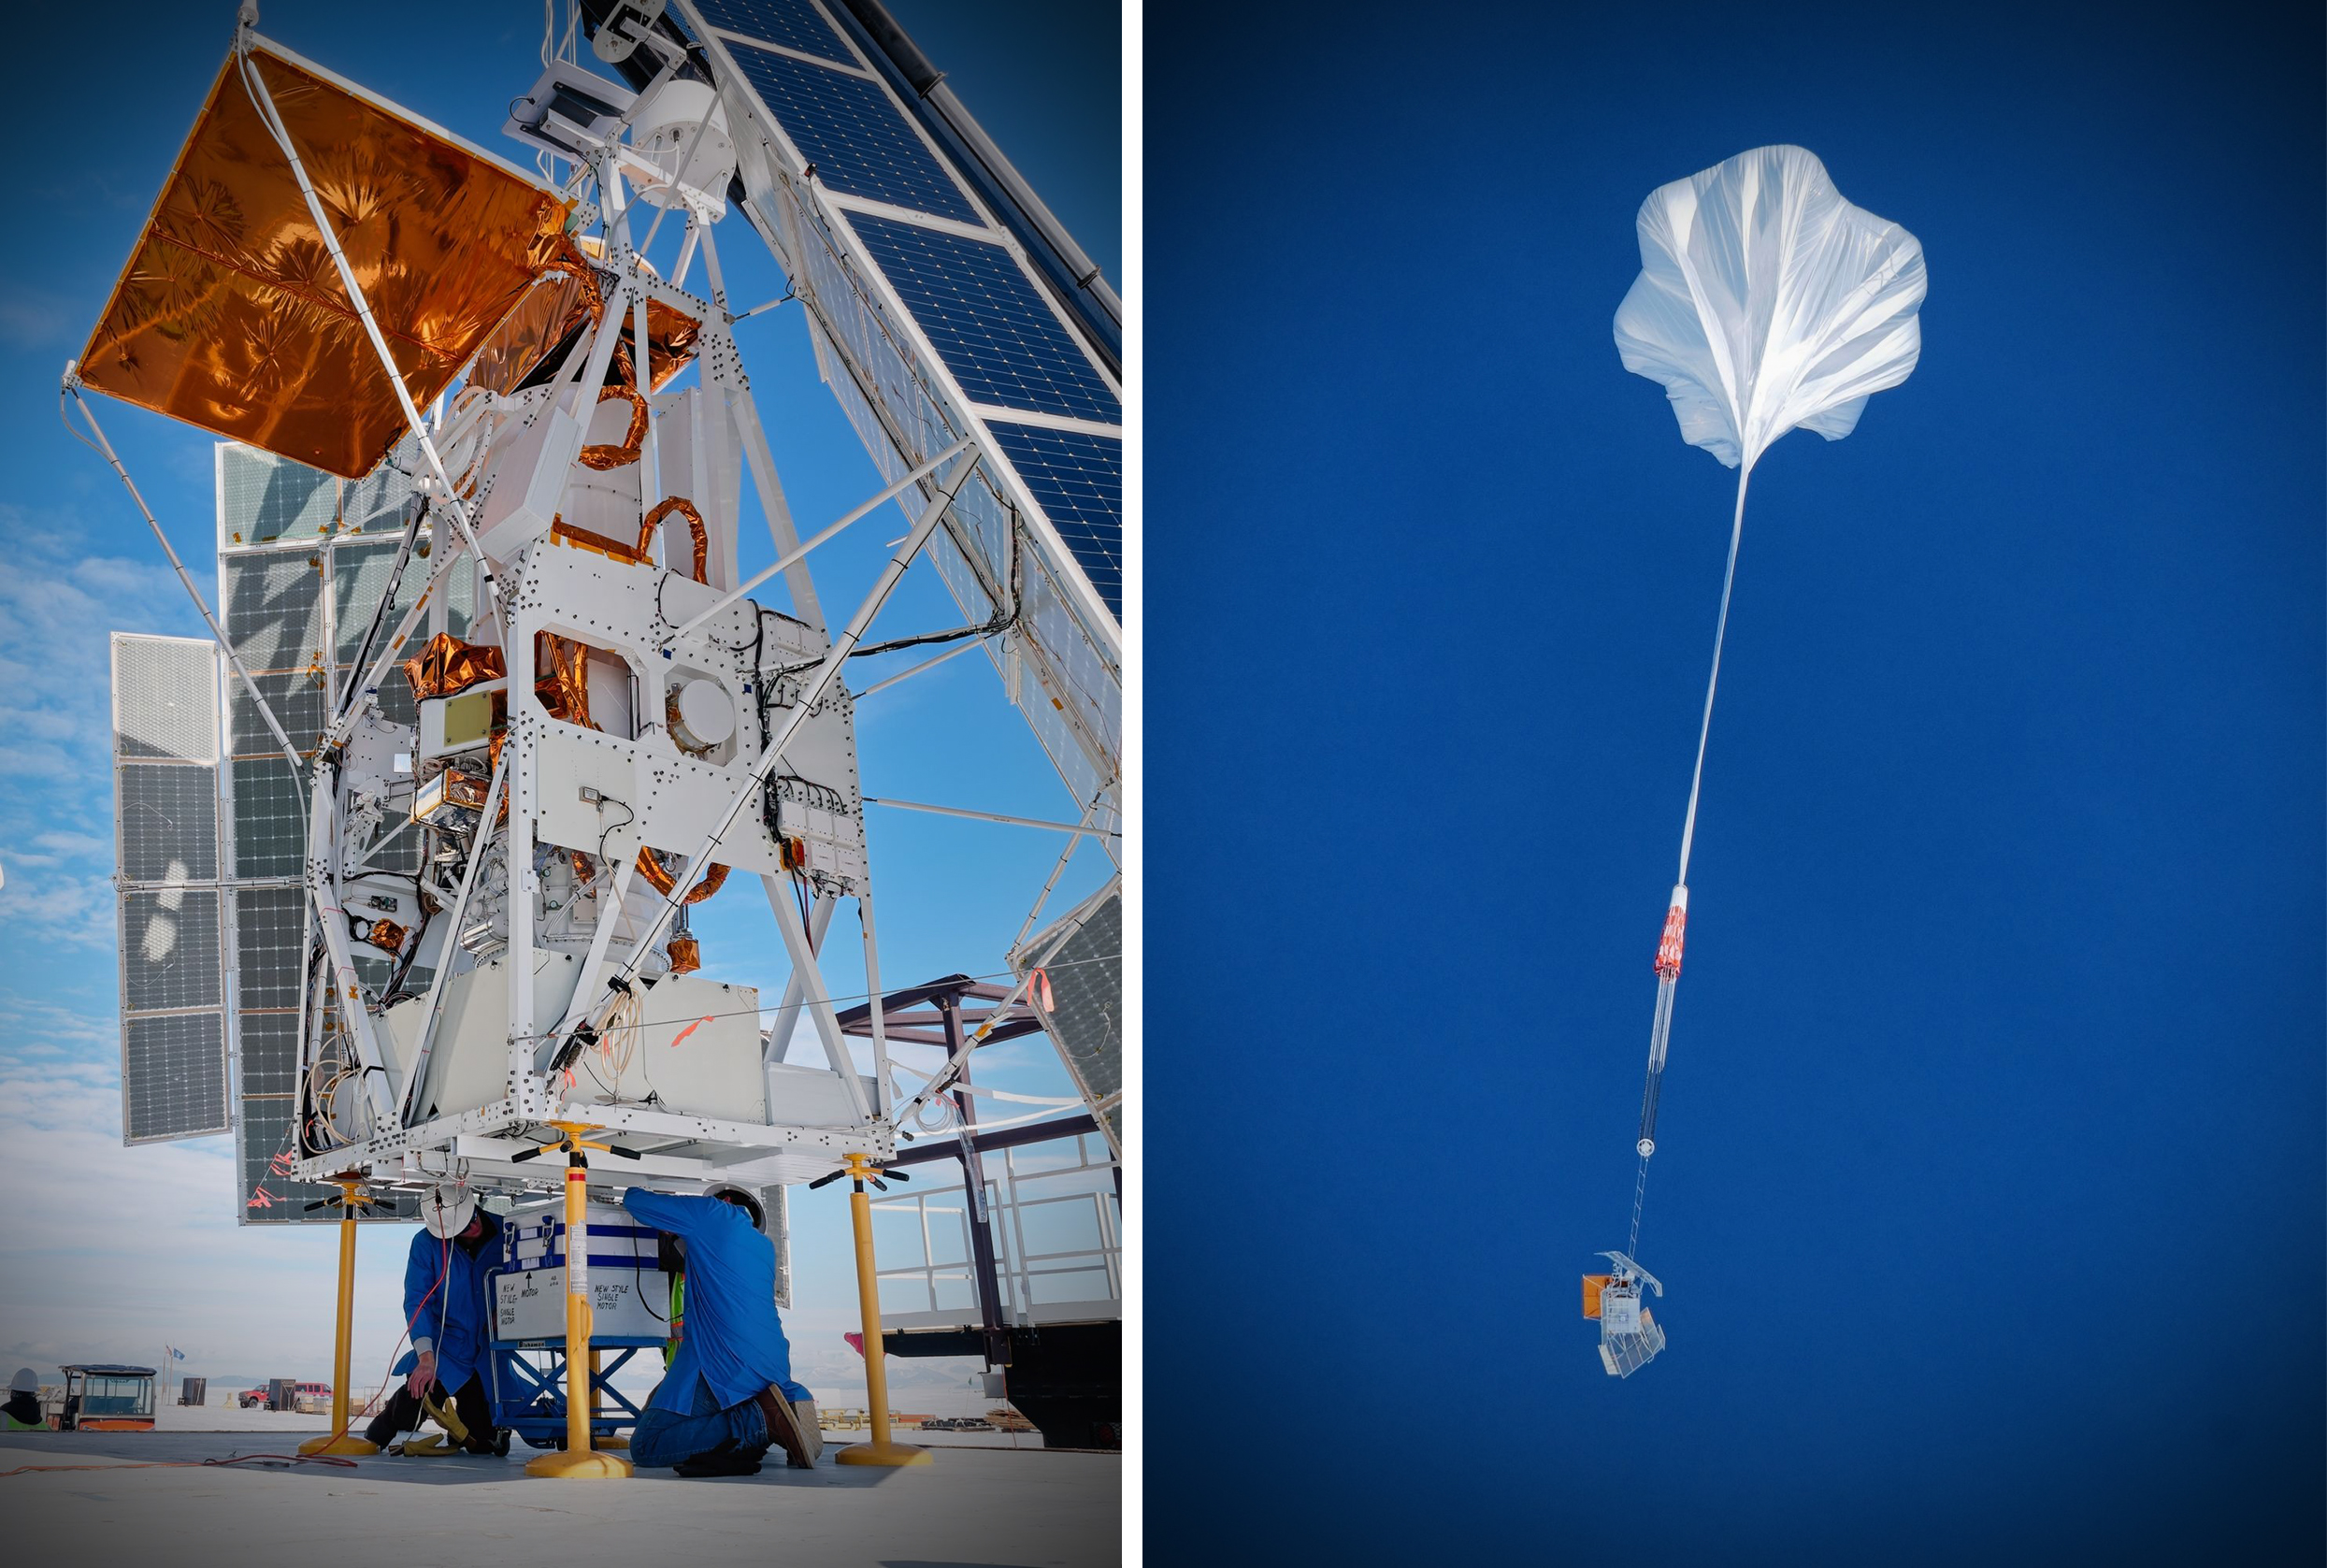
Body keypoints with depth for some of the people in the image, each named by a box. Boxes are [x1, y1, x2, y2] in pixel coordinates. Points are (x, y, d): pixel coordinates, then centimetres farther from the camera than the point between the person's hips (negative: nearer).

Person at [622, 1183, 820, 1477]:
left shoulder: (714, 1212, 6)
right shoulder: (764, 1246, 24)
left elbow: (634, 1200, 14)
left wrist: (634, 1192, 36)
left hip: (724, 1364, -8)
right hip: (774, 1369, 8)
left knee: (645, 1448, -4)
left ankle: (760, 1420, -19)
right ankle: (788, 1403, 1)